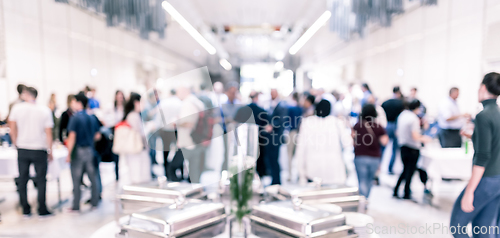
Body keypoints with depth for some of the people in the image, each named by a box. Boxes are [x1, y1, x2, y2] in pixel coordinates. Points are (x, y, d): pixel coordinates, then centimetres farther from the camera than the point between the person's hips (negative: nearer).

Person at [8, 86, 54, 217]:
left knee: (22, 179, 12)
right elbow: (48, 133, -5)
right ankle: (42, 210, 9)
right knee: (41, 180, 6)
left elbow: (12, 129, 1)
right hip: (39, 149, -1)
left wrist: (16, 143, 16)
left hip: (22, 149, 2)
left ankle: (25, 209, 18)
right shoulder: (45, 110, -6)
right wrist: (50, 151, 3)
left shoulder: (17, 108, -3)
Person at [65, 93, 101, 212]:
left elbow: (72, 137, -16)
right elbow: (97, 136, 9)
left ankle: (76, 206, 10)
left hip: (78, 151, -5)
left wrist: (69, 154, -11)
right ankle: (94, 203, 19)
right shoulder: (92, 118, 5)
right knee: (93, 177, 11)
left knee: (76, 180, 3)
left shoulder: (75, 118, -11)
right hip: (90, 150, 5)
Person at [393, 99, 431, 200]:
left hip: (403, 147, 7)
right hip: (413, 149, -7)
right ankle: (406, 194, 14)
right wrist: (423, 139, -5)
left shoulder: (402, 115, 5)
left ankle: (396, 191, 19)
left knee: (405, 170, 19)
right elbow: (415, 136, -22)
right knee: (410, 171, 6)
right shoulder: (414, 118, -18)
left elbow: (398, 132, 13)